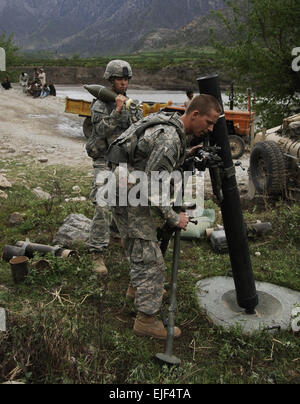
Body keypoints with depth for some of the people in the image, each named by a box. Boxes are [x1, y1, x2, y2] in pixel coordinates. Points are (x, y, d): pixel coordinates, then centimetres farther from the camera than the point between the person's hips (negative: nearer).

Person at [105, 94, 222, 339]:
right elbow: (153, 184, -26)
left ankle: (140, 289, 48)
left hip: (135, 195, 10)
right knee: (150, 259, -4)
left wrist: (184, 156, 9)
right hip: (130, 200, -10)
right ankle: (147, 320, 7)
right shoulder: (170, 137, -24)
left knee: (137, 246, 27)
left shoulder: (170, 126, 8)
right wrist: (174, 218, -16)